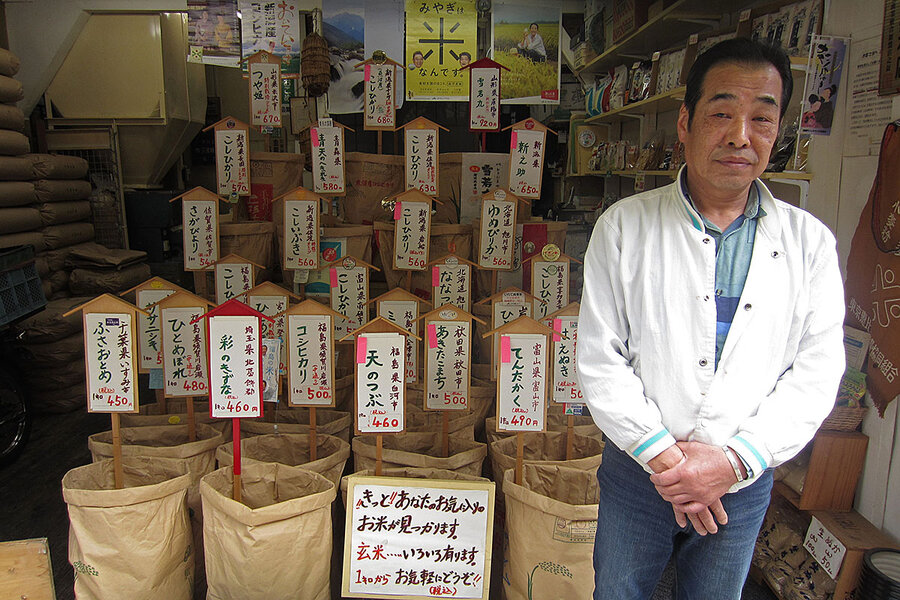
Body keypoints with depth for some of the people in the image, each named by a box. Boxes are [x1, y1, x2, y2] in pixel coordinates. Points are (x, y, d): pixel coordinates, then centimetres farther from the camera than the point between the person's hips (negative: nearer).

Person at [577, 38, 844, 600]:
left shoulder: (810, 241, -2)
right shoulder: (624, 225, -8)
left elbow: (818, 369, -5)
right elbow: (599, 358, -10)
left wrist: (736, 460, -15)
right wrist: (665, 456, -15)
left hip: (744, 483, 2)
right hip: (638, 472, -1)